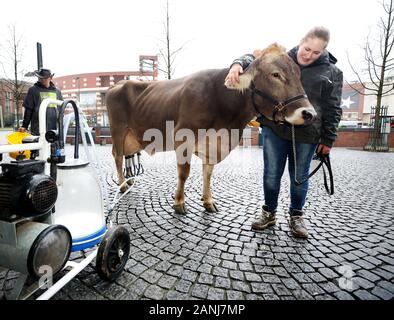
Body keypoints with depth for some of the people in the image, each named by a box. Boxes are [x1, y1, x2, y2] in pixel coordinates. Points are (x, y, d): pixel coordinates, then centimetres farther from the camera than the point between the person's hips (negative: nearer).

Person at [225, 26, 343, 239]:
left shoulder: (331, 72, 5)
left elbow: (332, 110, 4)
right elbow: (254, 58, 4)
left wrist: (328, 140, 1)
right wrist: (239, 64, -19)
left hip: (306, 135, 0)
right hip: (274, 128, 1)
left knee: (299, 177, 10)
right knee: (271, 174, 7)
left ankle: (296, 217, 32)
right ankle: (269, 213, 27)